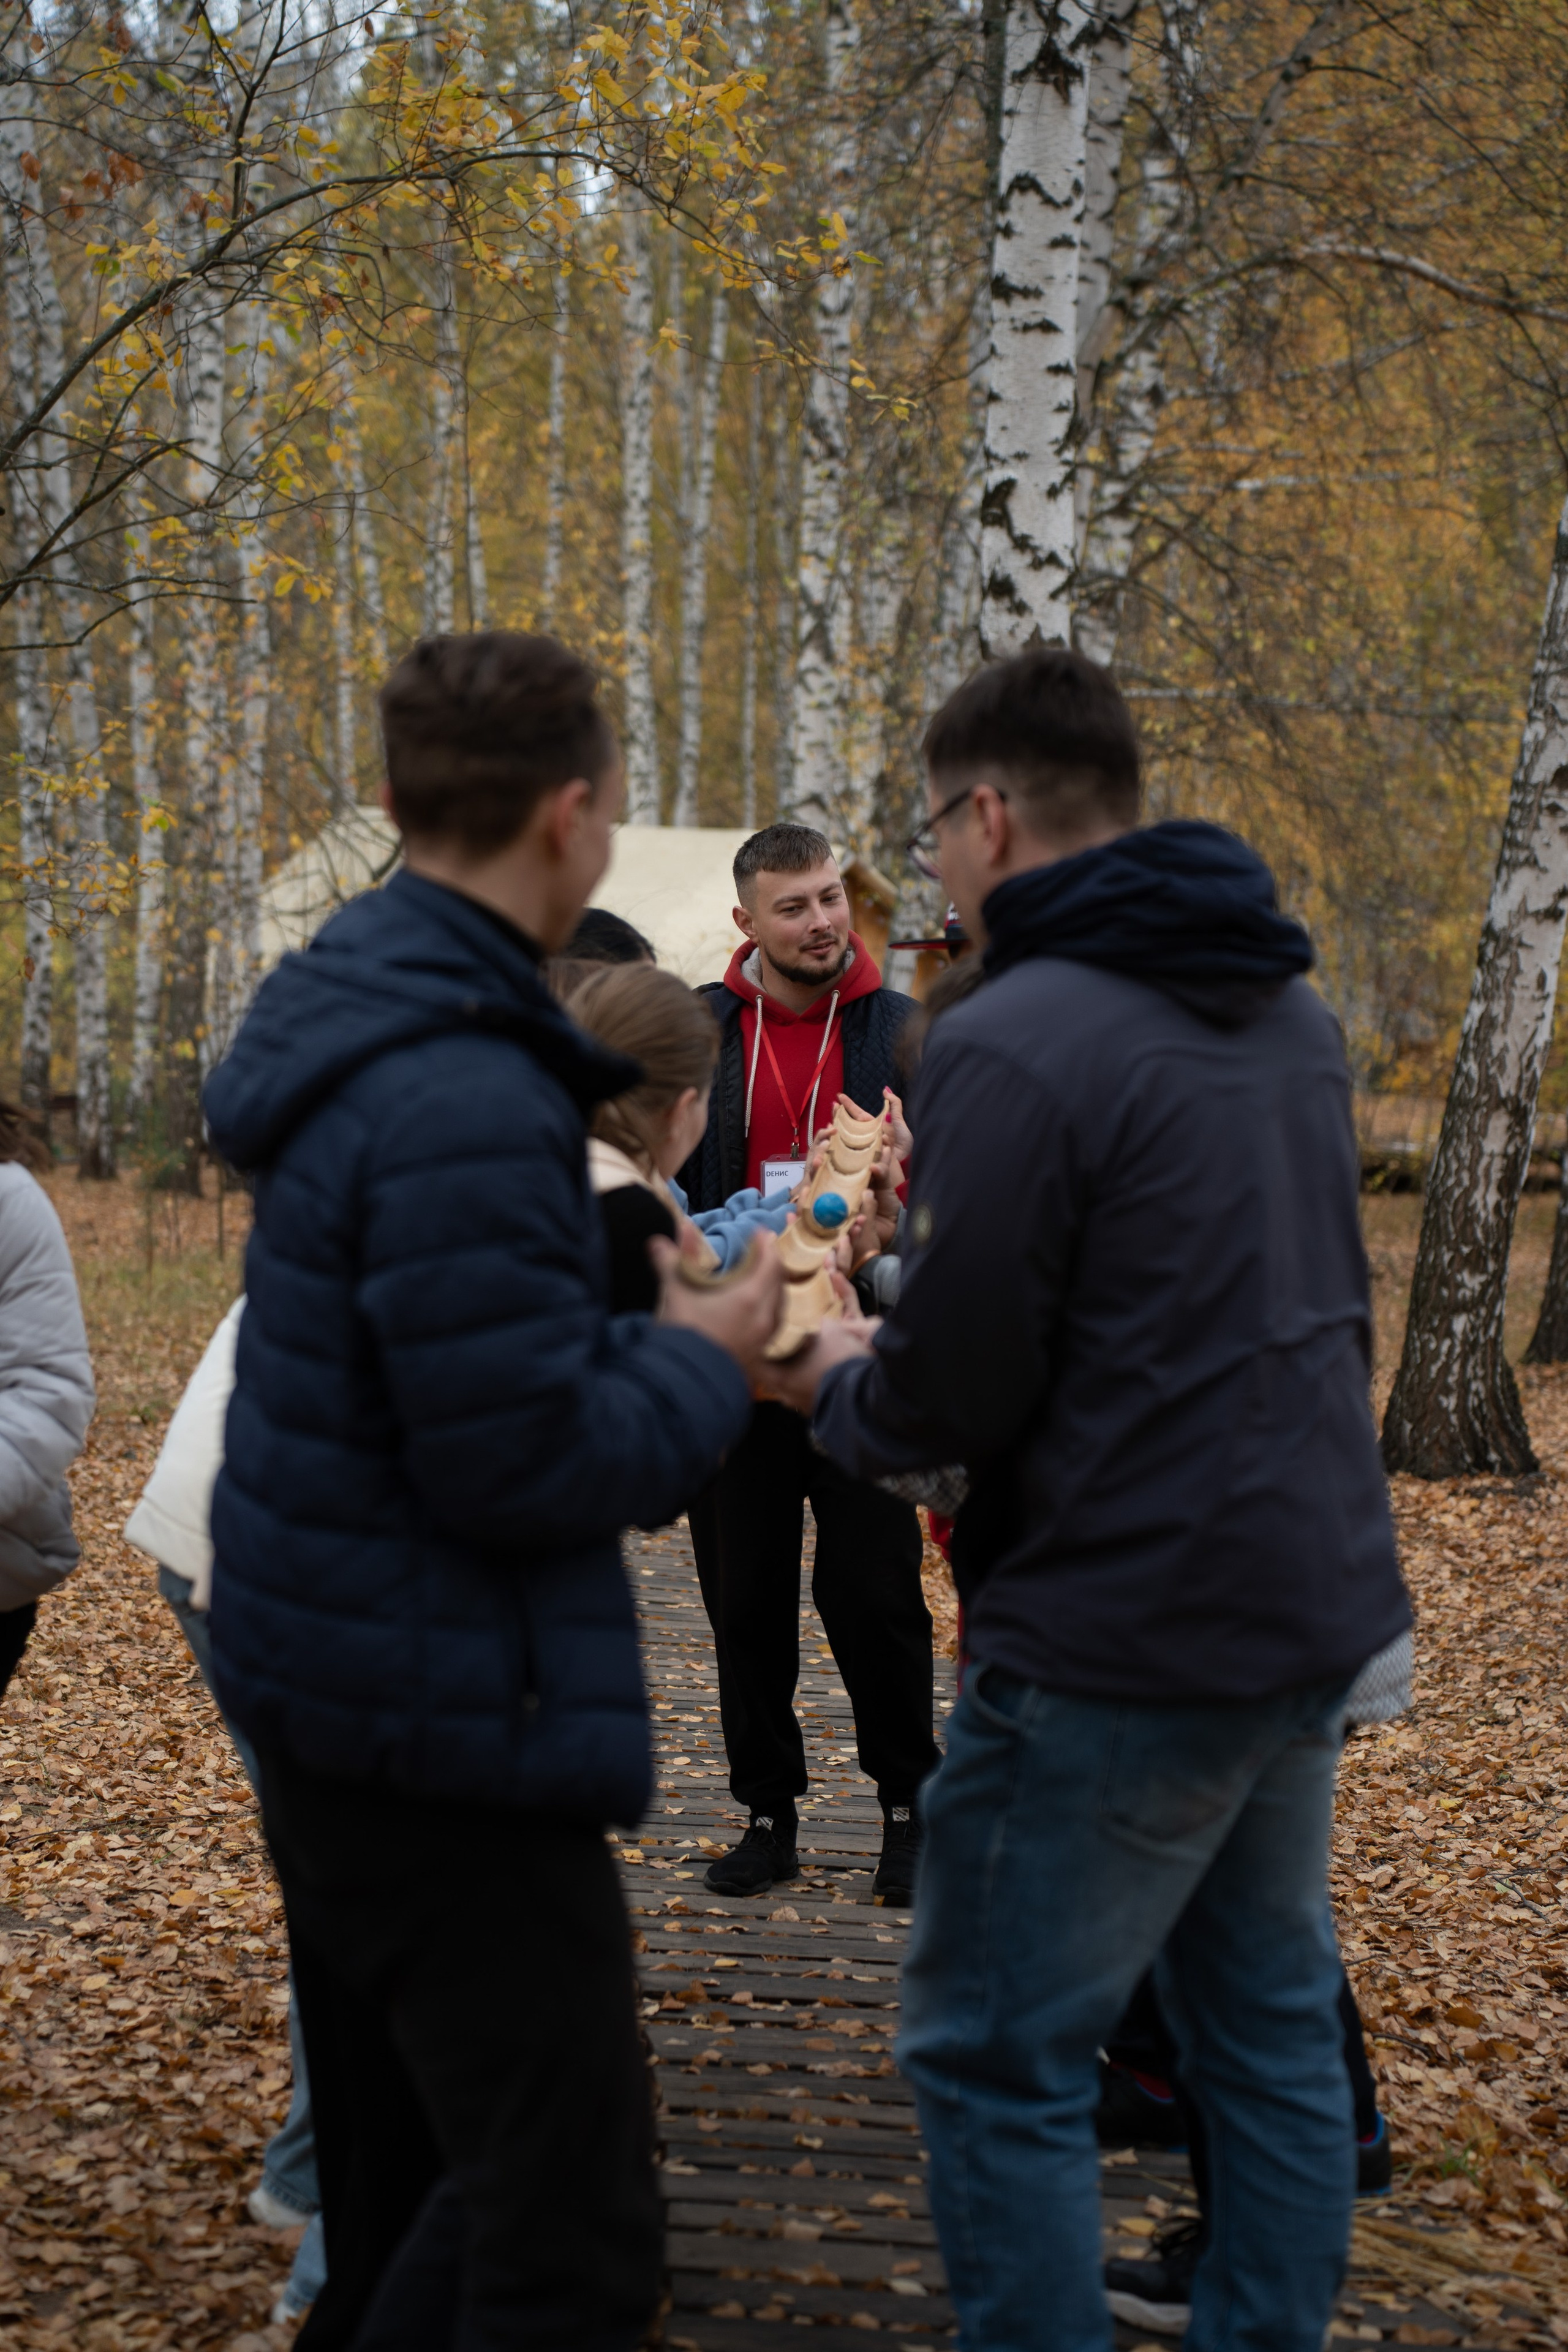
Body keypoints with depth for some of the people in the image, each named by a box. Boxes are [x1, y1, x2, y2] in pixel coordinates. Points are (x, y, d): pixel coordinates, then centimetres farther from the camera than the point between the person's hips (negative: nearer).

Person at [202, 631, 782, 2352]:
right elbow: (526, 1466, -23)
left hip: (329, 1696, 11)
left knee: (405, 2195, 22)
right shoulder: (462, 1097, -24)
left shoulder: (356, 1015, 8)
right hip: (449, 1735, -10)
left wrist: (648, 1336, 8)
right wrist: (704, 1358, -8)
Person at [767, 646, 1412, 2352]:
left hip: (1118, 1644, -8)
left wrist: (832, 1382, 4)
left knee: (999, 2063, 4)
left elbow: (947, 1398, -18)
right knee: (1272, 2030, 18)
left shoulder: (1016, 1043, -18)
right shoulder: (1288, 1012, 8)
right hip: (1317, 1607, 9)